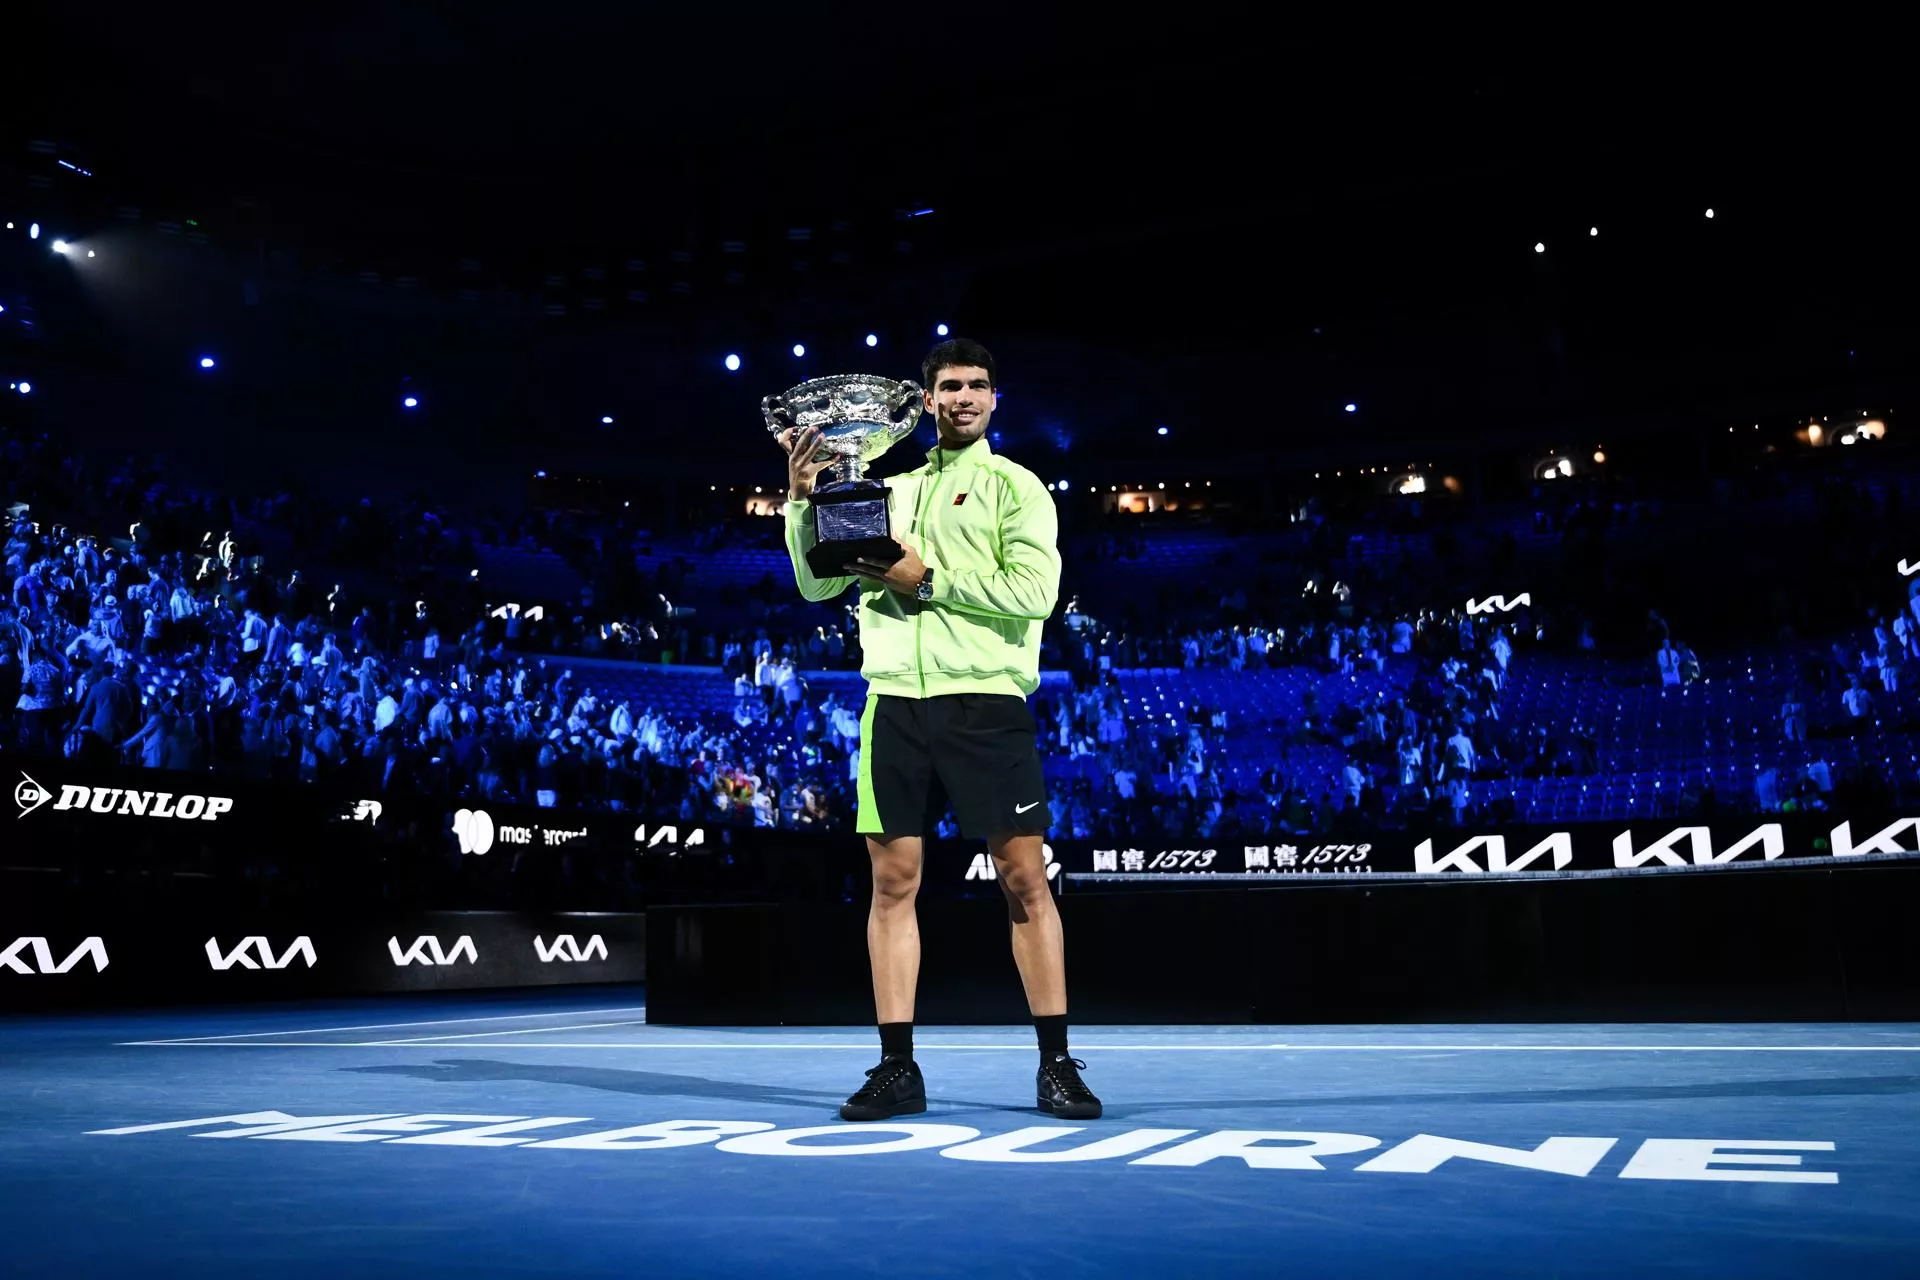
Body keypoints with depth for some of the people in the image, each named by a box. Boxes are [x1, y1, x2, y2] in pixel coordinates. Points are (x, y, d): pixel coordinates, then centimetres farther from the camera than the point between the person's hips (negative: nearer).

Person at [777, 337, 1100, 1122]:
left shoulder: (1015, 486, 4)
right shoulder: (890, 490, 18)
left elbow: (1033, 590, -10)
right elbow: (817, 585, 16)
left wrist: (928, 580, -12)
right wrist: (803, 499, 3)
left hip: (985, 702, -4)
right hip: (894, 702, 4)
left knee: (1023, 879, -4)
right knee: (893, 881, 2)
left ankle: (1056, 1066, 5)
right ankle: (897, 1068, 10)